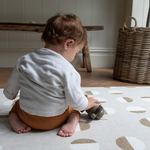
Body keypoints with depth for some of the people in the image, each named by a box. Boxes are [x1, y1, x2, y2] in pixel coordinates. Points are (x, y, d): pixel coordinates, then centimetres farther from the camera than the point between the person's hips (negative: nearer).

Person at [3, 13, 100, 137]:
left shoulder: (23, 61, -10)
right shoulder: (67, 70, -24)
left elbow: (10, 93, 0)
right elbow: (77, 102, -18)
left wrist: (10, 94, 23)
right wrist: (89, 104, 4)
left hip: (26, 116, 3)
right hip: (54, 121, -2)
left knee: (17, 104, 33)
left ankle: (15, 119, 5)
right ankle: (73, 120, -4)